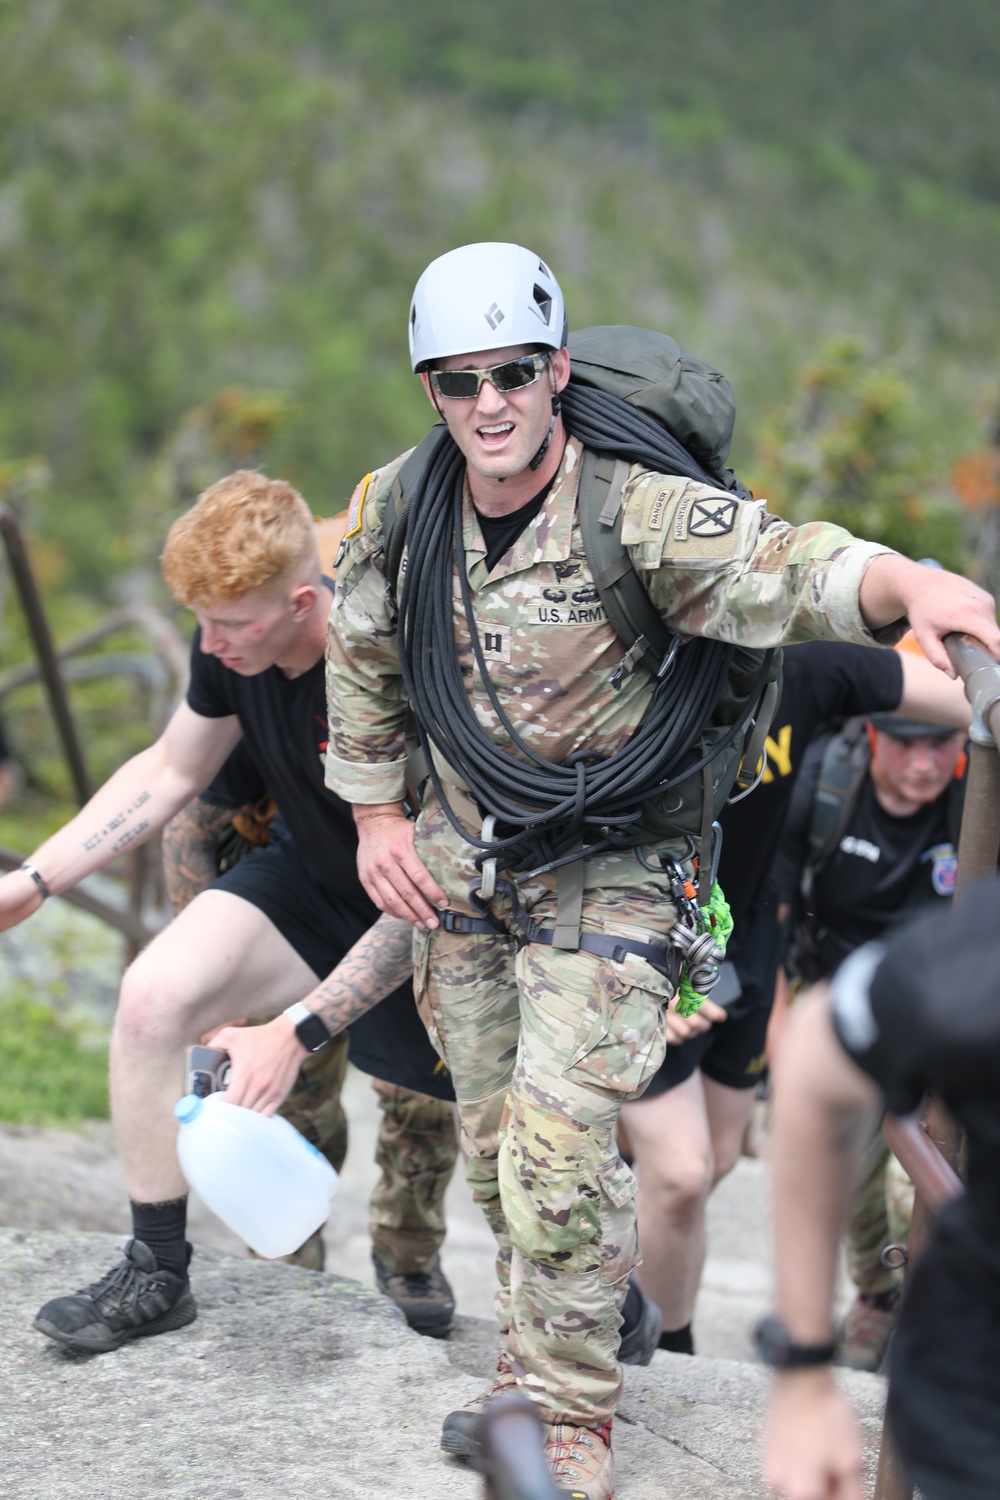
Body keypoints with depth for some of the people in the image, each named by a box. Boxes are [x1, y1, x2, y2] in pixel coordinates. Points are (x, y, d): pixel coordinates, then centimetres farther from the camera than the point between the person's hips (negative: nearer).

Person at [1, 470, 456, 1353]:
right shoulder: (229, 649, -14)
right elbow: (171, 772, 5)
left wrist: (297, 1033, -33)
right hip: (313, 879, 5)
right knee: (153, 994, -18)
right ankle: (157, 1276, -4)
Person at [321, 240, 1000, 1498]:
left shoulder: (637, 514, -24)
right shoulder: (398, 508, -9)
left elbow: (786, 568, -40)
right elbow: (361, 655, 9)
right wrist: (375, 815, 7)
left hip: (608, 871, -5)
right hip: (463, 856, 5)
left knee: (558, 1153, -13)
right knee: (494, 1144, 16)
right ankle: (529, 1368, 38)